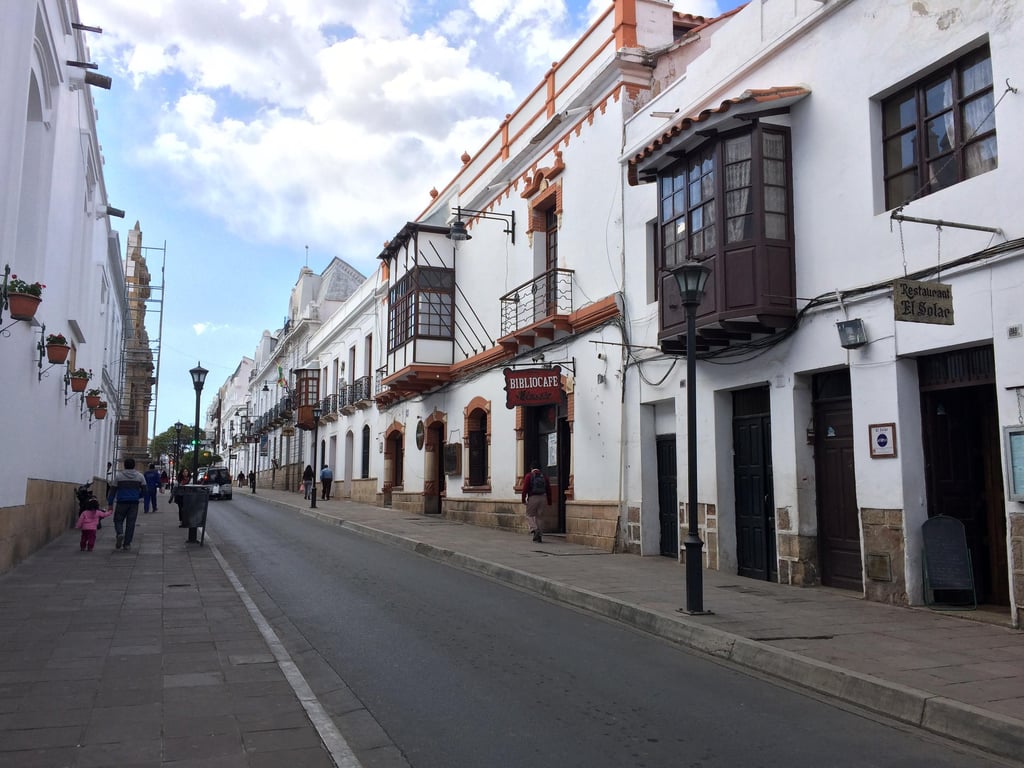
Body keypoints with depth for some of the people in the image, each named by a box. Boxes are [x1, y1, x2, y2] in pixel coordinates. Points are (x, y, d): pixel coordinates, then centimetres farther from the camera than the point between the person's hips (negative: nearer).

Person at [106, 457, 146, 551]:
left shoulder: (118, 475, 0)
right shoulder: (140, 476, 4)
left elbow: (113, 490, 1)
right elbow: (144, 490, 5)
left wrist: (110, 504, 5)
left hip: (122, 502, -1)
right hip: (134, 503, 1)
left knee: (118, 520, 11)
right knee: (130, 523, 5)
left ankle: (120, 533, -18)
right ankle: (127, 544, 5)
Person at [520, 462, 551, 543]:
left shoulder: (529, 475, -2)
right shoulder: (544, 476, 10)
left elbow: (525, 488, -9)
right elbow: (548, 489, 10)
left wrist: (523, 499, -5)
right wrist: (549, 502, 15)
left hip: (532, 498, -4)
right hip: (542, 498, 4)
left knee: (529, 515, 6)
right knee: (538, 516, 13)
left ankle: (534, 530, -18)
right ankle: (539, 536, 11)